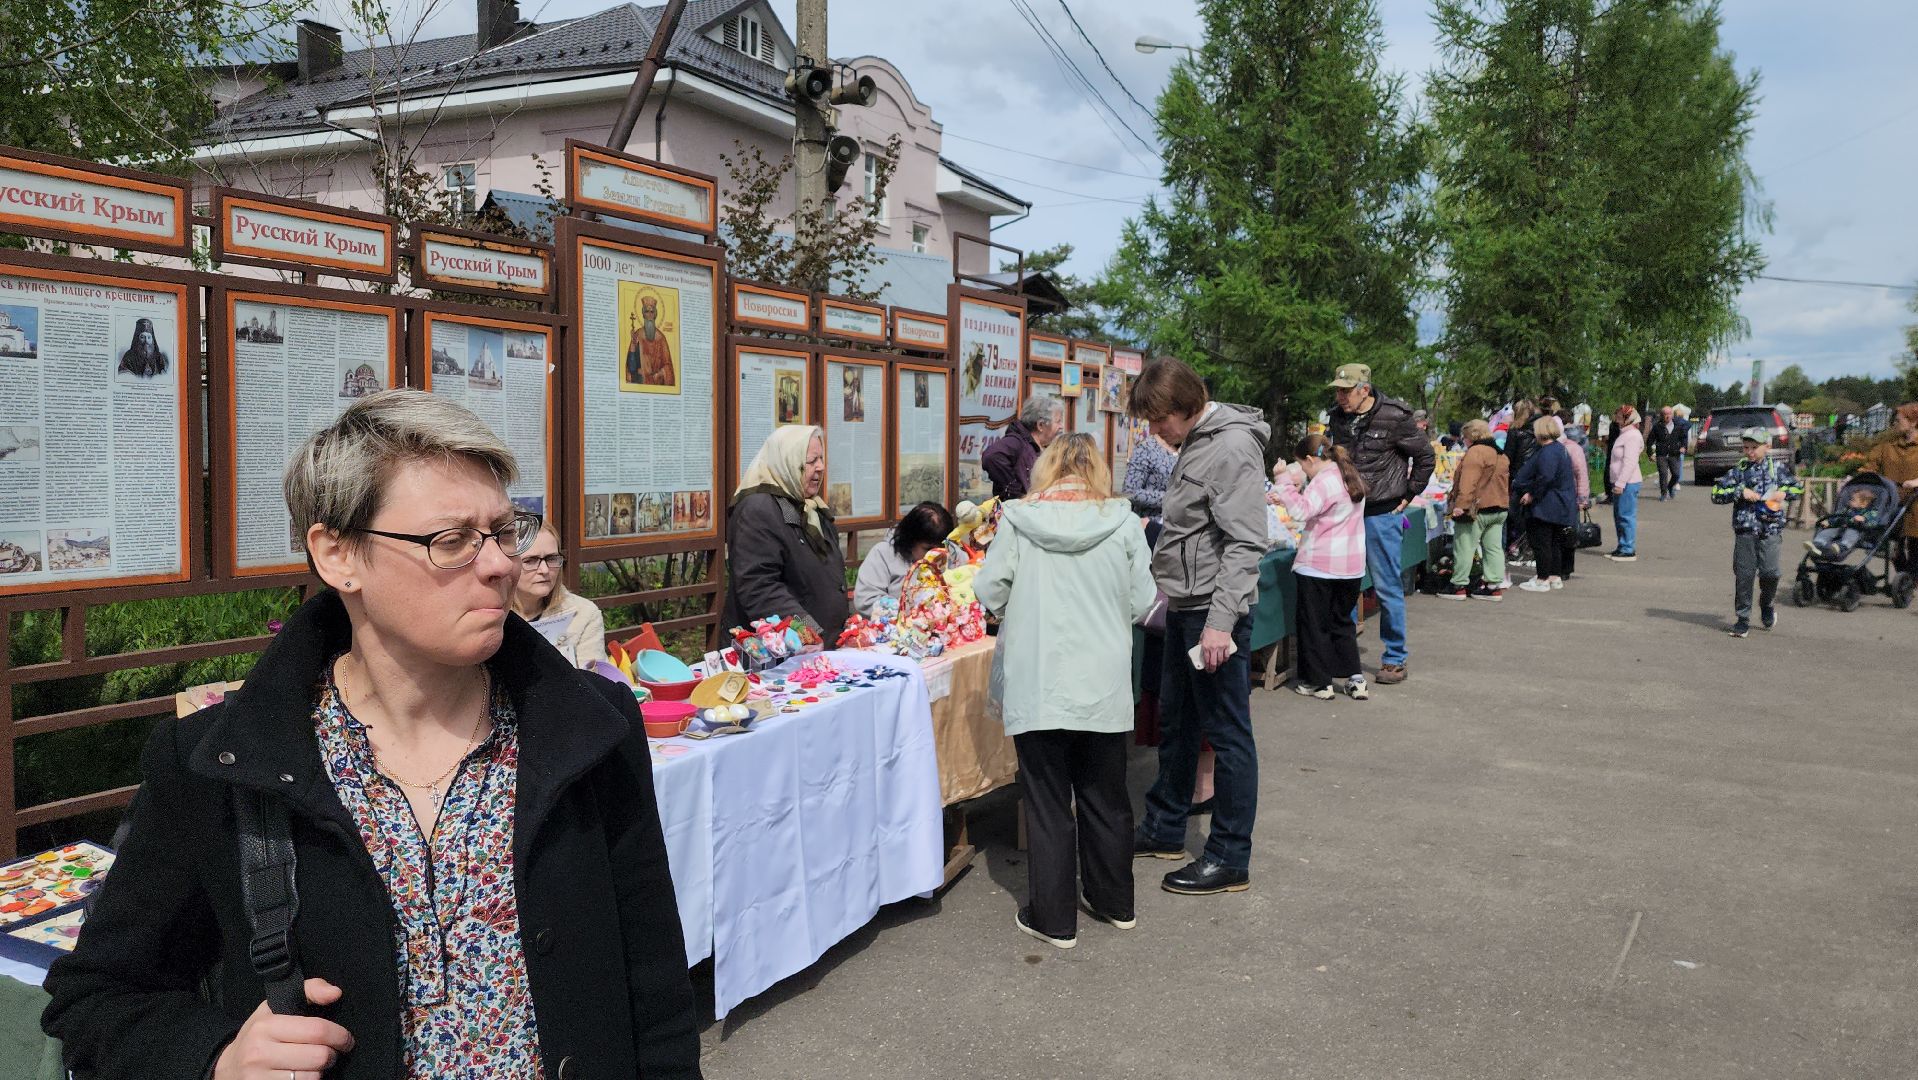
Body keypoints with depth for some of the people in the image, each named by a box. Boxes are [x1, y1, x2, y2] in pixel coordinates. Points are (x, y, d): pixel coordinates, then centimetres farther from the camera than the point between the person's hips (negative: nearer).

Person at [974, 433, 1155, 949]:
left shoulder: (1018, 521, -7)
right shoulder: (1122, 523, -5)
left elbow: (988, 592, -3)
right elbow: (1142, 603, -1)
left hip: (1037, 686, -2)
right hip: (1104, 686, 2)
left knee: (1047, 802, 9)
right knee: (1105, 798, 18)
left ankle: (1053, 917, 17)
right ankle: (1114, 902, 32)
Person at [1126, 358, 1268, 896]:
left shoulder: (1232, 448, -17)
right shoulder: (1196, 443, 13)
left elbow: (1246, 544, -24)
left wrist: (1220, 620, -28)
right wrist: (1165, 593, 23)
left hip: (1215, 612, -10)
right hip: (1185, 608, 10)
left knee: (1227, 733, -1)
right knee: (1174, 722, 19)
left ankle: (1230, 859, 9)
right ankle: (1164, 829, 34)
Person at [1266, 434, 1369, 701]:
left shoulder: (1324, 480, -16)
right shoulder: (1351, 476, 14)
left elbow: (1302, 510, -29)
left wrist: (1283, 480, -21)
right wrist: (1283, 496, 11)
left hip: (1318, 565, -8)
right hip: (1351, 565, 8)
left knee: (1314, 625, 5)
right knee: (1343, 622, 18)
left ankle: (1319, 683, 10)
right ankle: (1355, 679, 15)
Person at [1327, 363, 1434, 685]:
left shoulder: (1394, 418, -10)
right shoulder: (1337, 418, 6)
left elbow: (1425, 456, 1)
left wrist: (1408, 495, 0)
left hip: (1381, 515, -5)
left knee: (1388, 588, 1)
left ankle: (1395, 659, 11)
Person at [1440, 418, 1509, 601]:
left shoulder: (1475, 452, -13)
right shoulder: (1501, 454, 17)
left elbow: (1468, 482, -22)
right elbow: (1505, 482, 22)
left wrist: (1461, 504, -25)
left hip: (1477, 509, -9)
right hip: (1499, 508, 9)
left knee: (1464, 548, -2)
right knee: (1494, 547, 8)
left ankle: (1459, 586, 1)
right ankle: (1495, 586, 7)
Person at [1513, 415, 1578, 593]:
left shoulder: (1548, 452, -19)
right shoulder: (1560, 448, 15)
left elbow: (1545, 477, -30)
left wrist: (1532, 494, -17)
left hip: (1546, 506, -10)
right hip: (1561, 506, 10)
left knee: (1541, 543, -4)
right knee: (1555, 542, 16)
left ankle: (1542, 580, 0)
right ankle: (1556, 577, 23)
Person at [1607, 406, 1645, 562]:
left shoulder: (1632, 435, -14)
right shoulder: (1625, 434, 18)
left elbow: (1629, 462, -21)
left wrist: (1620, 483, -24)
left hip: (1628, 483, -11)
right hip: (1620, 482, 11)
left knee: (1626, 516, -8)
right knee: (1619, 516, 15)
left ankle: (1629, 551, -5)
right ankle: (1622, 547, 22)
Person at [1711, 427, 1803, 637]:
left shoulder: (1778, 467, 6)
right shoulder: (1738, 470, 5)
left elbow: (1798, 487, 18)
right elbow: (1716, 493, 1)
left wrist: (1784, 492, -2)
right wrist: (1740, 491, -11)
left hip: (1770, 529, 0)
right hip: (1744, 530, 0)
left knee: (1769, 572, -9)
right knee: (1743, 575, 1)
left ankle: (1767, 604, 22)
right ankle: (1742, 619, 10)